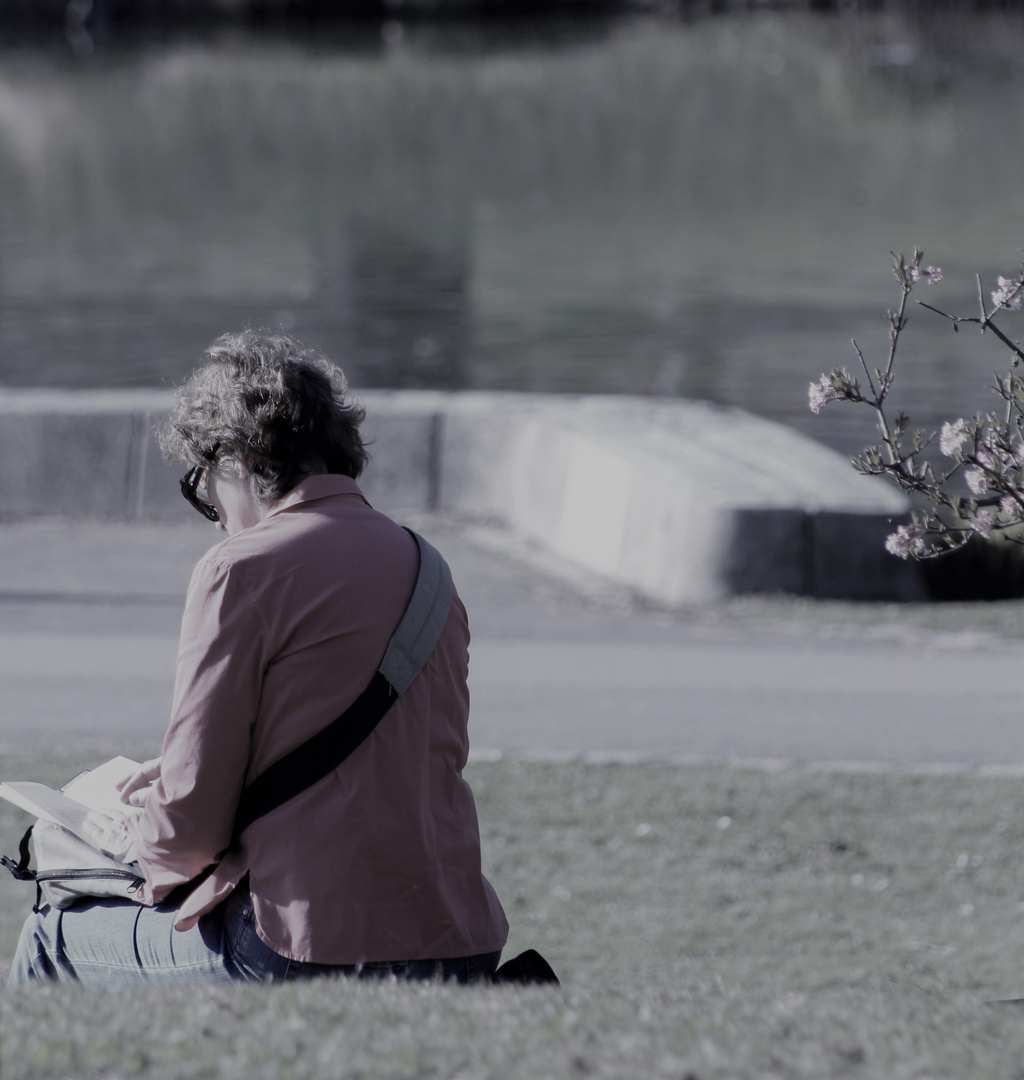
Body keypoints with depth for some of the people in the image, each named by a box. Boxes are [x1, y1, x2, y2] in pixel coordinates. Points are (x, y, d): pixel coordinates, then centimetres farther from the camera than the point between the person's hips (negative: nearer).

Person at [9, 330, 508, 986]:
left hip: (311, 949, -8)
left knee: (53, 942, 14)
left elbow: (191, 817, -9)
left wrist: (127, 834, 14)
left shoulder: (243, 569, -9)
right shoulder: (424, 564, 13)